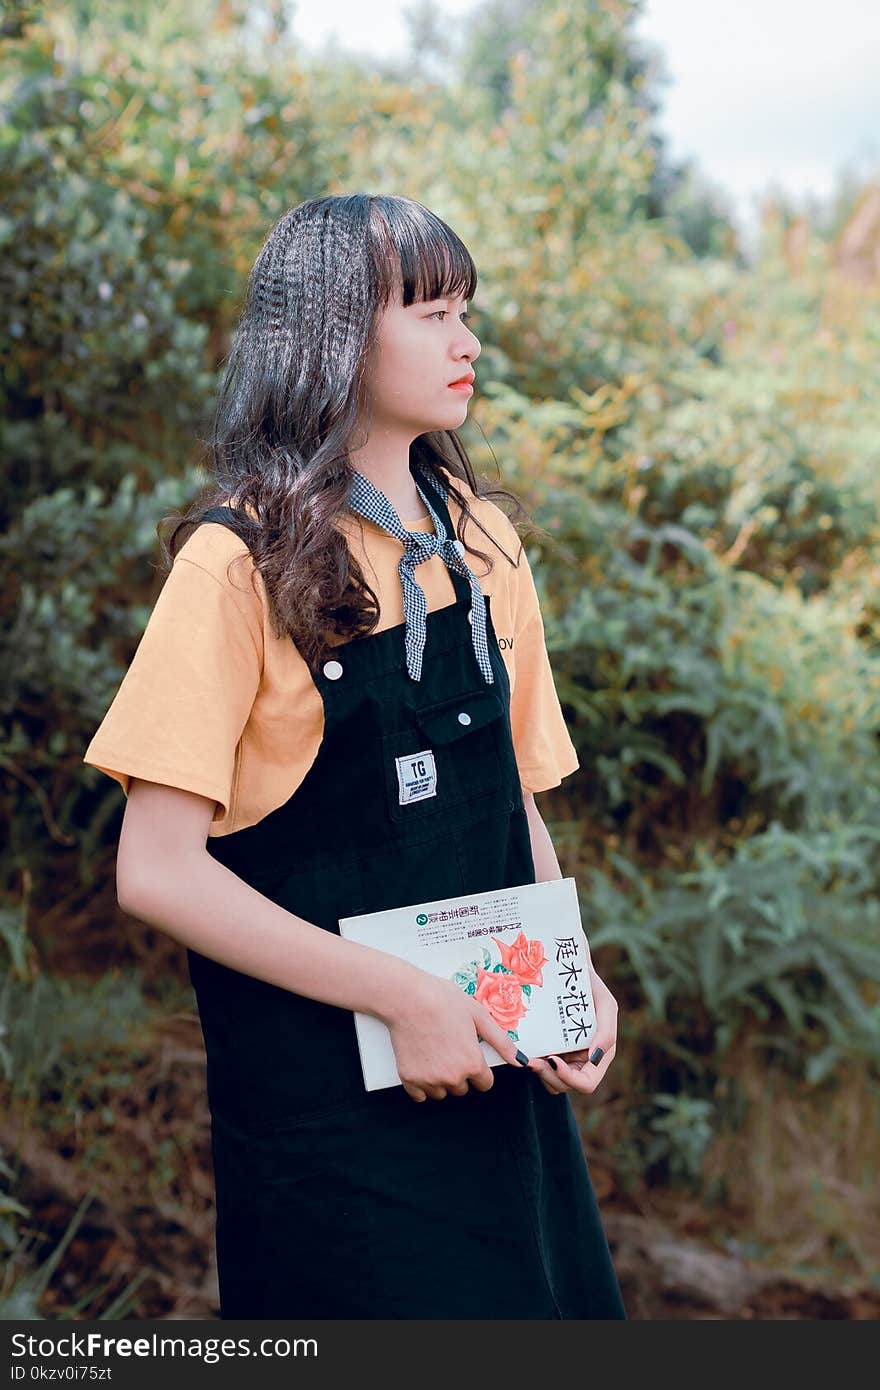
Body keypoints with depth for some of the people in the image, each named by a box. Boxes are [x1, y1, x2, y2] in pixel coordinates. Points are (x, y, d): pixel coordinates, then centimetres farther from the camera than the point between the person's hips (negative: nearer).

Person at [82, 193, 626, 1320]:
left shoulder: (479, 539, 6)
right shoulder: (243, 561, -13)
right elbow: (157, 870, -17)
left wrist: (572, 977, -3)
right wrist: (398, 996, -20)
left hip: (495, 1065, 6)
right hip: (326, 1092, -5)